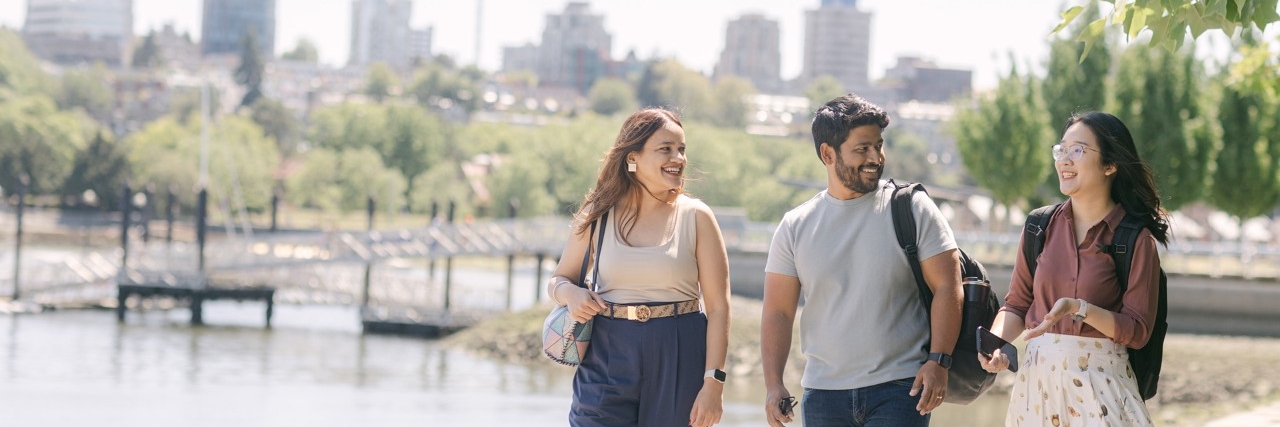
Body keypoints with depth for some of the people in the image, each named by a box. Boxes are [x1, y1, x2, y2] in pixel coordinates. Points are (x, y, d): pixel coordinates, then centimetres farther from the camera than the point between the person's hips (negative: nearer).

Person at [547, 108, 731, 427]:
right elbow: (559, 279, 16)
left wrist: (713, 383, -12)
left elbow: (718, 307, -4)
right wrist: (569, 292, -10)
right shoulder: (598, 216, 4)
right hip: (608, 357, 1)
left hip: (678, 363, -1)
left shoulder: (695, 217, -1)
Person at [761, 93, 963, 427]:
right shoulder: (795, 227, 6)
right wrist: (773, 384, -5)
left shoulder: (911, 209, 0)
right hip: (823, 396, 3)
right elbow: (778, 312, 6)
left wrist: (938, 361, -13)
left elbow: (947, 287, -2)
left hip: (899, 389, -3)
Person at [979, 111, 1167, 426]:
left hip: (1100, 381, -4)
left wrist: (1078, 308, -24)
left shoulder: (1137, 241, -7)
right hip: (1037, 376, 4)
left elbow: (1137, 331, -10)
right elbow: (1017, 305, 10)